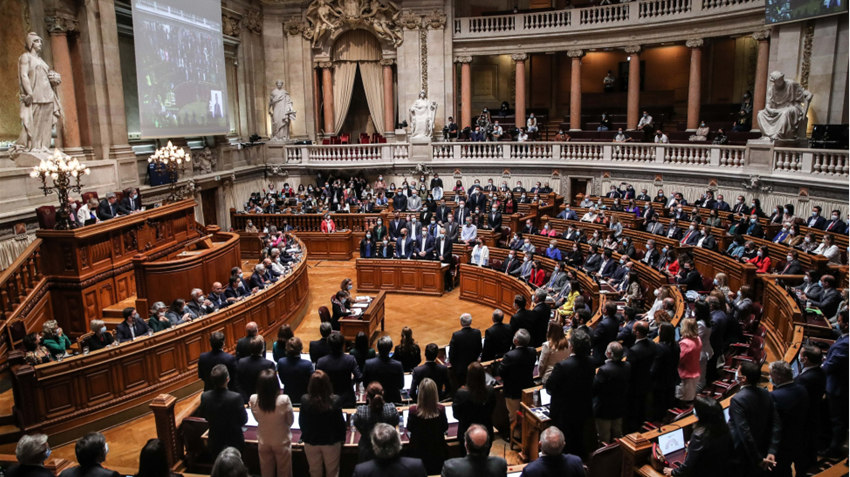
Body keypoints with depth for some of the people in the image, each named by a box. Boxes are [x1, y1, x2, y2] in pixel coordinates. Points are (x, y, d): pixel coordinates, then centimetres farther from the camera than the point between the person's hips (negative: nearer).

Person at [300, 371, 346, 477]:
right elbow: (340, 422, -12)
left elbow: (302, 423, -5)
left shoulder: (305, 400, -18)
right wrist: (341, 438, 6)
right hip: (331, 442, -1)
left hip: (311, 442, 1)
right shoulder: (335, 400, -23)